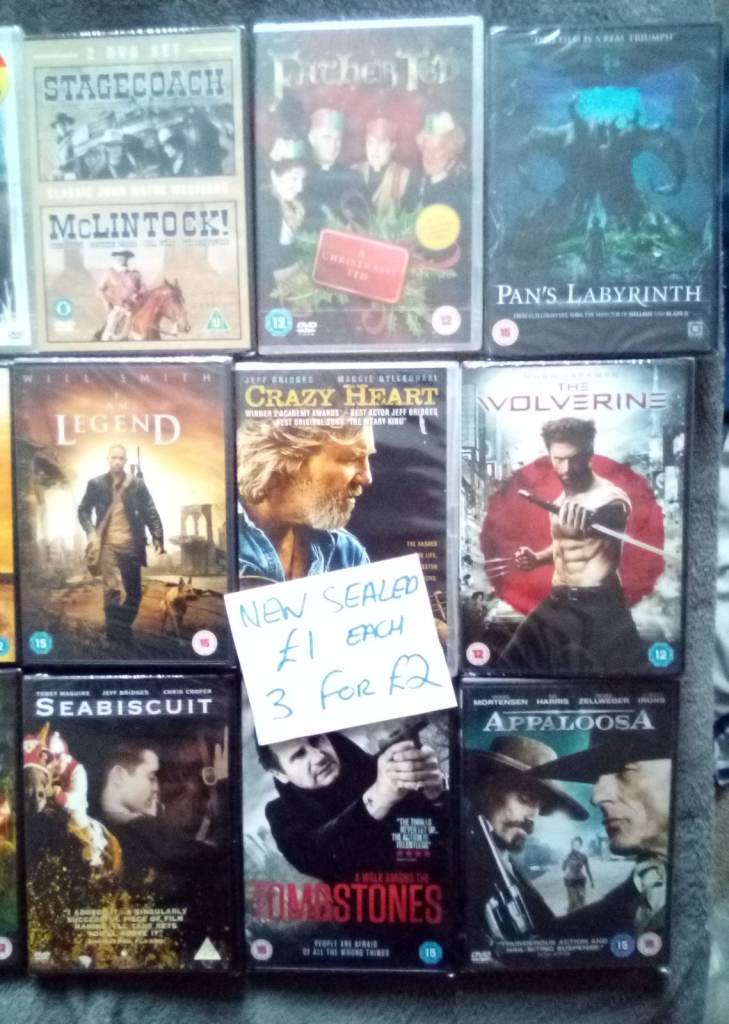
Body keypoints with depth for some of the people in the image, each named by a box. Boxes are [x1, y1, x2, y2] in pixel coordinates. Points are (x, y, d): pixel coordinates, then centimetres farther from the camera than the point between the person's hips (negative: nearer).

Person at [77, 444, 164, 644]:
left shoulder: (137, 484, 2)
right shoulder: (96, 483, 2)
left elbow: (150, 512, 2)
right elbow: (83, 510, 8)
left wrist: (158, 537, -9)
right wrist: (91, 532, -9)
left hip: (131, 545, 2)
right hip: (107, 544, -2)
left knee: (133, 592, 7)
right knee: (113, 590, -10)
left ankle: (124, 631, 24)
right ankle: (115, 634, -3)